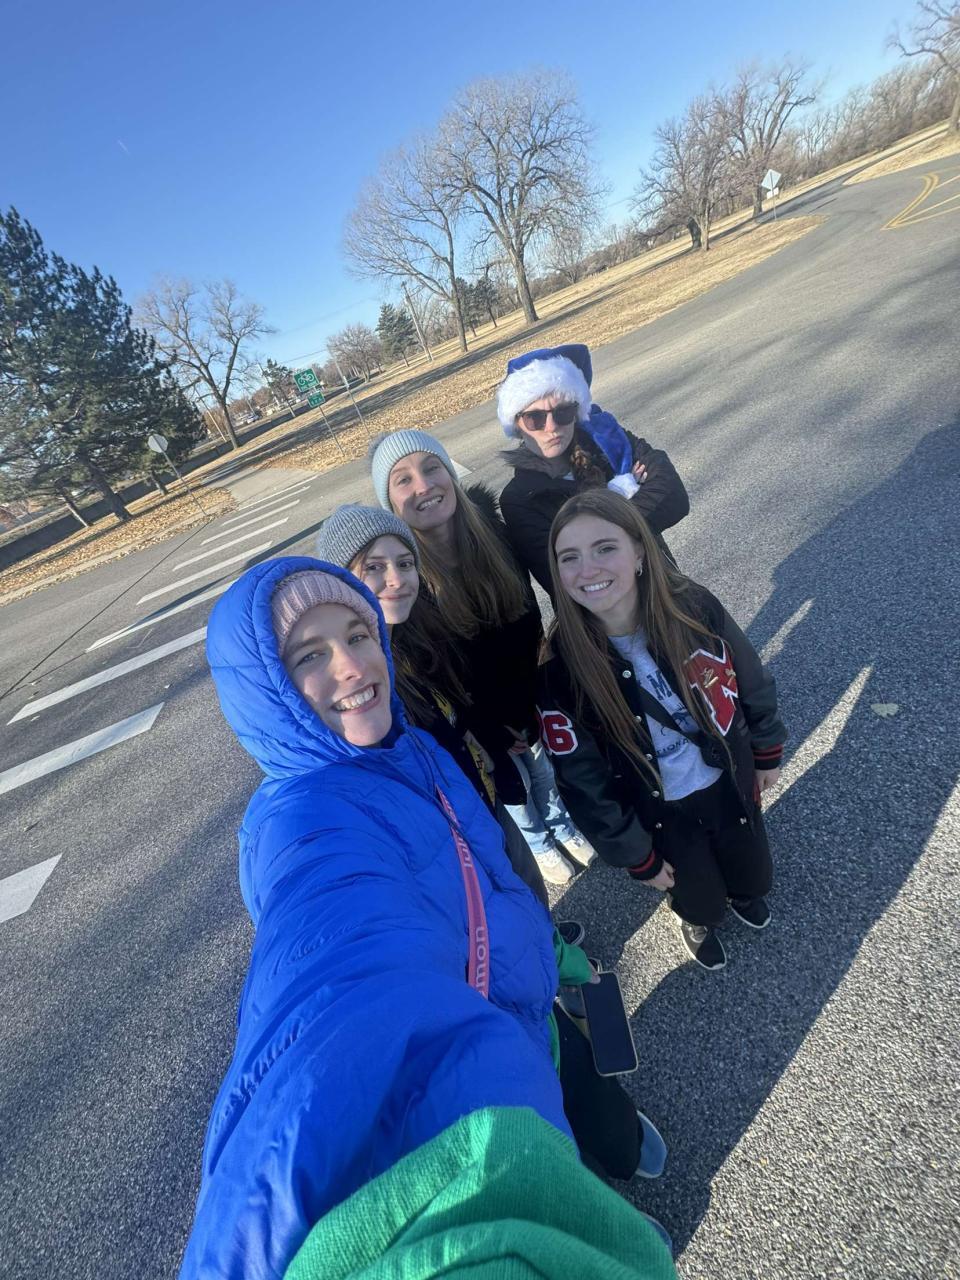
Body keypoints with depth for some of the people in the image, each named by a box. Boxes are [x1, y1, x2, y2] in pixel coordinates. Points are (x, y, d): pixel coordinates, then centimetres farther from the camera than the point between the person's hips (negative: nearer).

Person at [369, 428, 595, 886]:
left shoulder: (491, 528, -17)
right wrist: (489, 733, -13)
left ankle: (562, 825, 61)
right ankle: (537, 842, 57)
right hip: (477, 714, -3)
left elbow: (529, 615, -5)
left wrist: (539, 688, -5)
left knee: (546, 765, 28)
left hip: (528, 691, 3)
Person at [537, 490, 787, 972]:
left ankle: (744, 893, 69)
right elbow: (584, 783, -19)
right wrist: (637, 856, -9)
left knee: (750, 869, 30)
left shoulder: (693, 606, -24)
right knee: (698, 894, 25)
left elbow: (751, 681, -4)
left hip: (729, 779, 3)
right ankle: (698, 920, 64)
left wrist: (767, 752, 9)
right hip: (660, 811, -2)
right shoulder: (559, 667, -30)